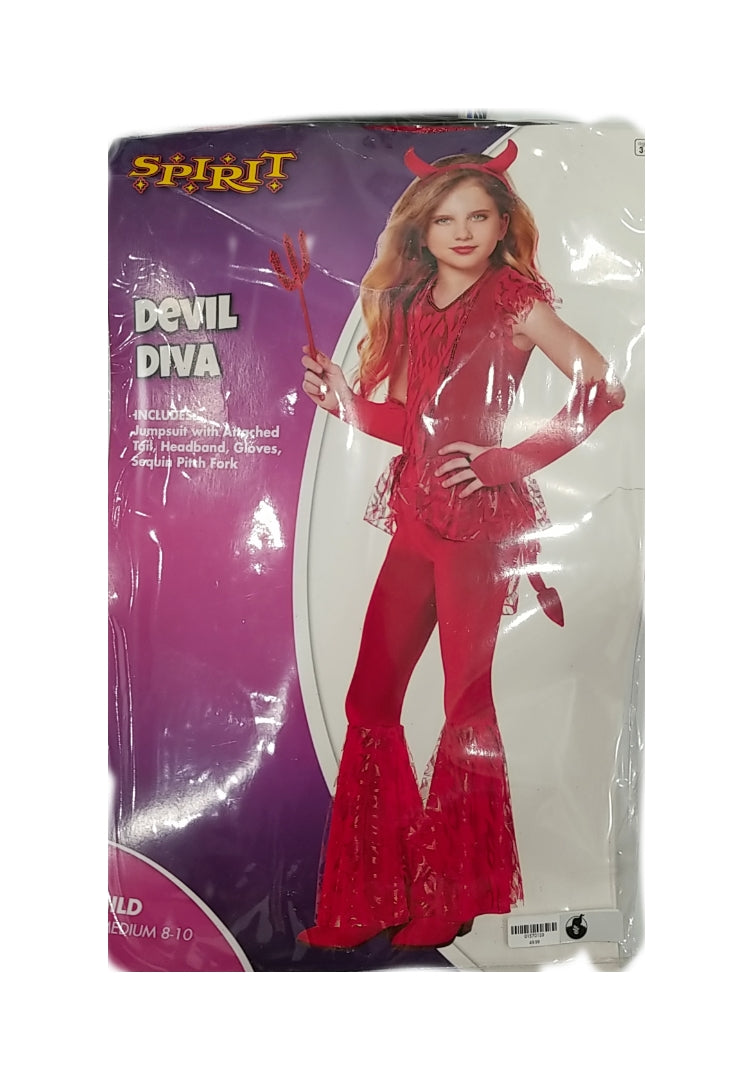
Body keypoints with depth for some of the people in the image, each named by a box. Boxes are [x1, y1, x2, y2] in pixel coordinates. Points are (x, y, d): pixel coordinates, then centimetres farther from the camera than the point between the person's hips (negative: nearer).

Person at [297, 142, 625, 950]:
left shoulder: (517, 301, -2)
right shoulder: (411, 306, 15)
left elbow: (601, 388, -13)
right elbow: (411, 421, 15)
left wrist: (512, 460, -15)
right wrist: (342, 398, 1)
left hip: (480, 517, -6)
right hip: (415, 514, 7)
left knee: (466, 700, 2)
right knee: (369, 696, 6)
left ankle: (457, 895, 23)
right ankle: (374, 895, 23)